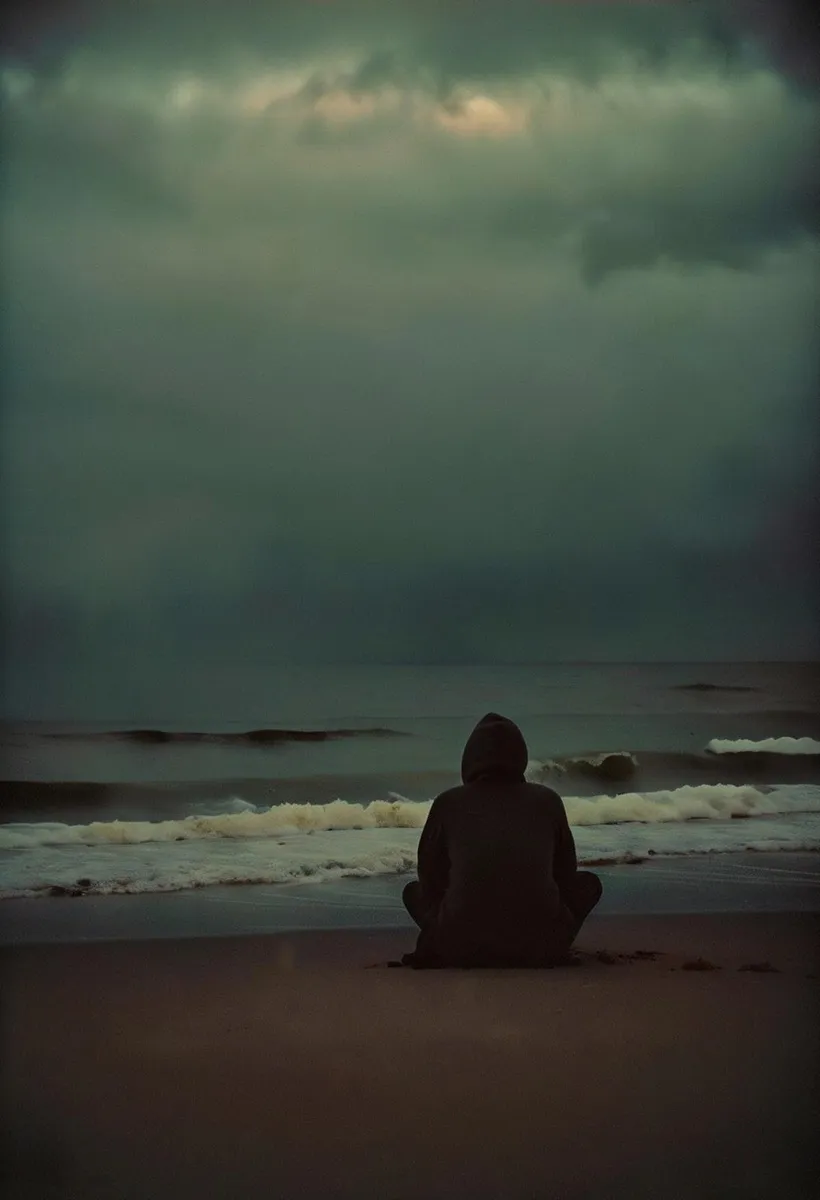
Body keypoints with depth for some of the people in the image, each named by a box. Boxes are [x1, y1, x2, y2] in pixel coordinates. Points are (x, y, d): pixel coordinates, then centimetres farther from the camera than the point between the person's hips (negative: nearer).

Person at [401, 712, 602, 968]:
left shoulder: (448, 802, 11)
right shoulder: (548, 800, 13)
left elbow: (430, 878, 21)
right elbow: (565, 874, 25)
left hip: (461, 948, 0)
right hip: (539, 947, 0)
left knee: (414, 892, 31)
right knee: (588, 883, 29)